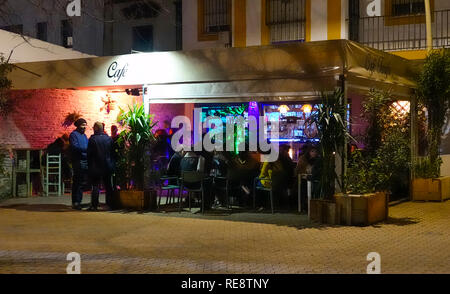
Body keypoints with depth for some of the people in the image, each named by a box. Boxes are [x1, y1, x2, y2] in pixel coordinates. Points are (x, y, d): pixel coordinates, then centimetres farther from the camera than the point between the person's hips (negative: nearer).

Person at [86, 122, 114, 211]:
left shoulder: (92, 139, -10)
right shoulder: (109, 139, 2)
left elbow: (89, 153, -7)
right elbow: (112, 152, 8)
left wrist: (89, 165, 3)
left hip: (96, 167, -4)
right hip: (108, 167, 4)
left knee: (95, 186, 0)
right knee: (108, 185, 11)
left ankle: (94, 205, -2)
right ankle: (110, 204, 12)